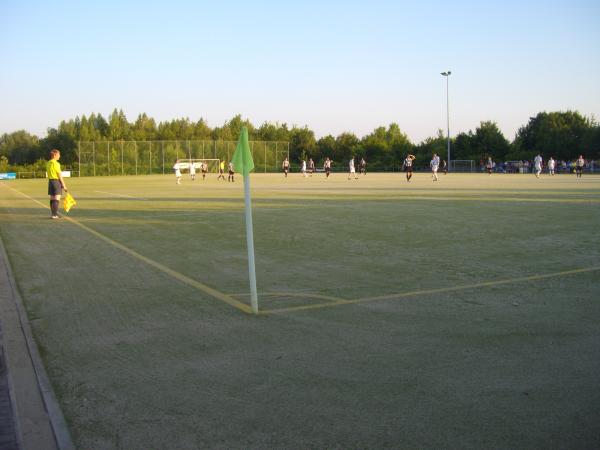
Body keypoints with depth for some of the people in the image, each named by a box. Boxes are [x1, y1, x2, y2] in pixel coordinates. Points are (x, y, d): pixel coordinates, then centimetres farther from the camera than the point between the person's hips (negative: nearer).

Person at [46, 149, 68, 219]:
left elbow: (48, 173, 14)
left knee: (52, 199, 12)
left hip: (50, 181, 8)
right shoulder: (56, 163, -13)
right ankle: (55, 214, -10)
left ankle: (52, 213, 17)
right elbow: (60, 175, -14)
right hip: (57, 181, -8)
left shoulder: (48, 163, 11)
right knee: (57, 199, -7)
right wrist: (64, 185, -11)